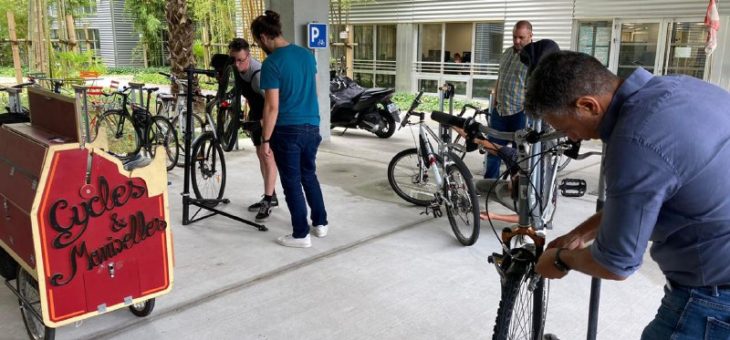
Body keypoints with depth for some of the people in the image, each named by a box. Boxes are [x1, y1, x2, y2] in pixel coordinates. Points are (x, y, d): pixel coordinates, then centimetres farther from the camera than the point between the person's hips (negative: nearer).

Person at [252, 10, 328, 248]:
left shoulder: (272, 63, -15)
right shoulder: (307, 54, 7)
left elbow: (272, 106, -16)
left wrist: (266, 140, -10)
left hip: (287, 130, -7)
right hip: (312, 126, 7)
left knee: (292, 183, 5)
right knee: (309, 176, 21)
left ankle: (301, 235, 13)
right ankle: (320, 223, 29)